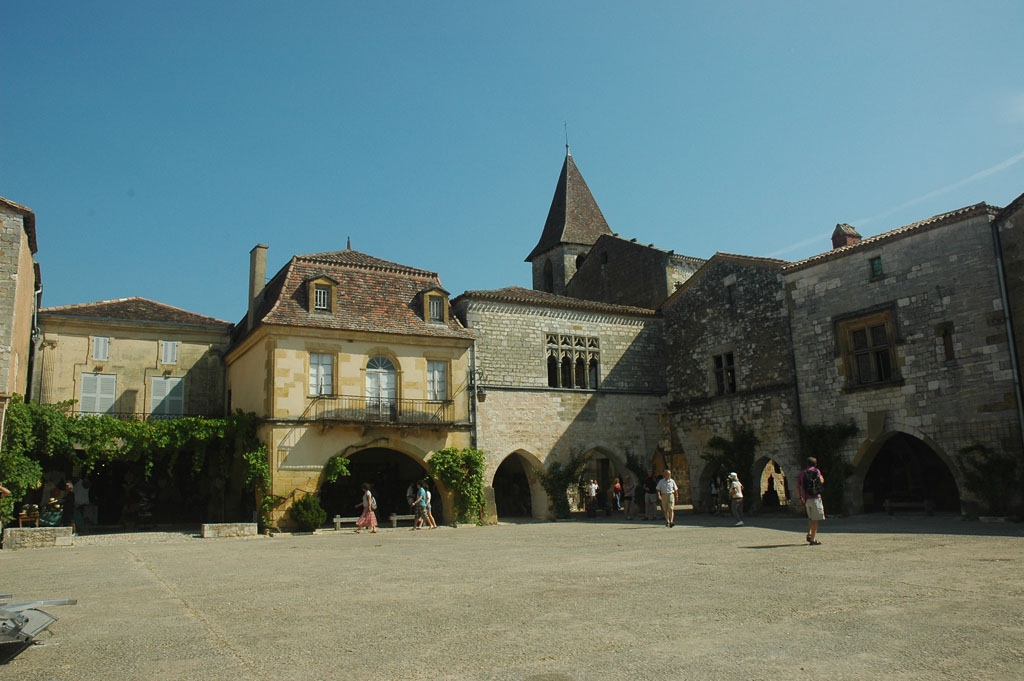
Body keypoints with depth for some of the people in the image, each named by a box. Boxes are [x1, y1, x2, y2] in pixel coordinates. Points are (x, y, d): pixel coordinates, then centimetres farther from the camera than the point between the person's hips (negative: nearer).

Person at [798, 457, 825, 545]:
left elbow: (798, 486, 10)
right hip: (815, 498, -5)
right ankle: (813, 539, -5)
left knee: (811, 518, 22)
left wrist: (801, 498, 17)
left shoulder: (802, 473, 12)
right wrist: (821, 477, 10)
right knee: (815, 519, -2)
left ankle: (809, 534, 7)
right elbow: (821, 481, -13)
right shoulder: (816, 471, 0)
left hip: (806, 499, 5)